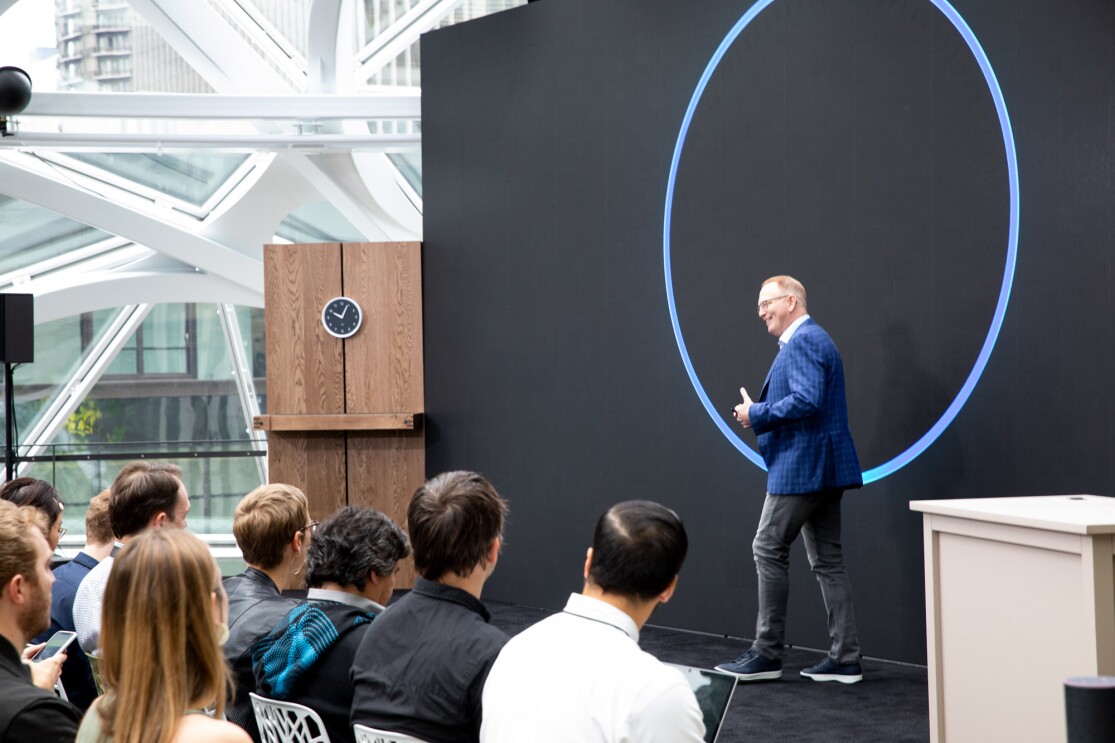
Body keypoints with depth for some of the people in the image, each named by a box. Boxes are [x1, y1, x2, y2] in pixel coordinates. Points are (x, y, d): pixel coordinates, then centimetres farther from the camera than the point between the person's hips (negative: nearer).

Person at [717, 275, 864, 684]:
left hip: (801, 466, -11)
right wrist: (760, 414, 10)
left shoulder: (804, 341, -13)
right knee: (827, 559, 9)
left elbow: (806, 400, -26)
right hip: (820, 467, 11)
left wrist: (757, 414, -15)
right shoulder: (808, 340, 20)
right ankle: (845, 659, 9)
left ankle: (766, 654, 0)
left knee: (769, 550, -5)